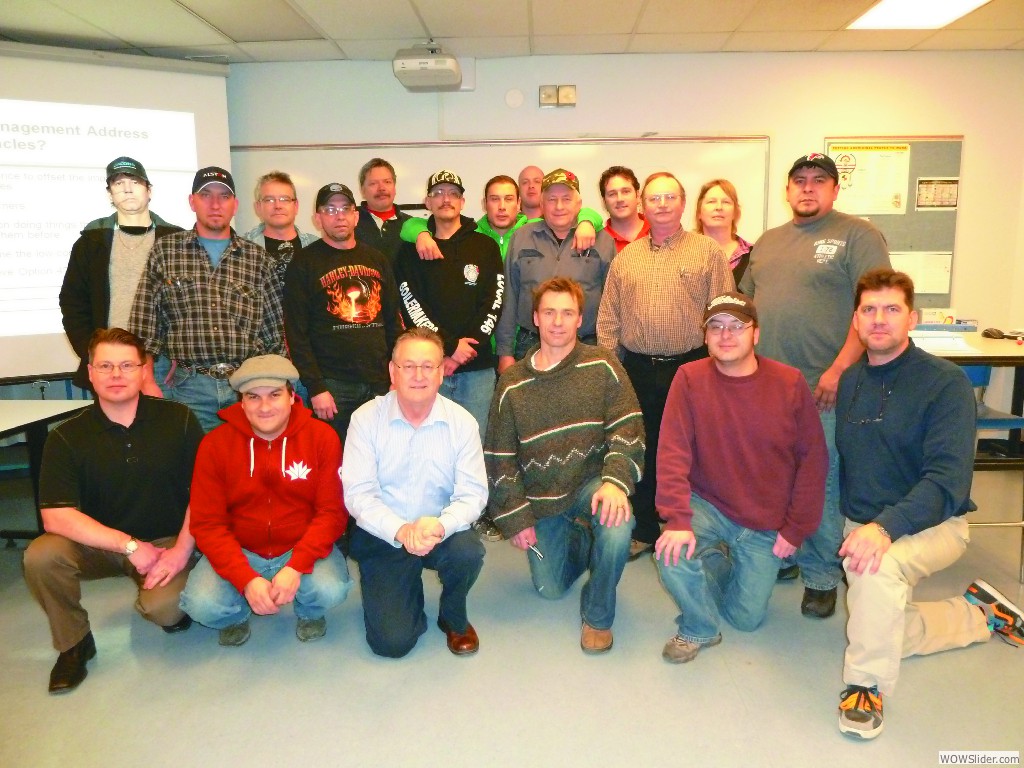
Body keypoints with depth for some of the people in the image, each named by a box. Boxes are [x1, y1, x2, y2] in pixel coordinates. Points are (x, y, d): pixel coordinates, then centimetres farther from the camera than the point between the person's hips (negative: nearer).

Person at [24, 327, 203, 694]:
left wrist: (182, 550, -17)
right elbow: (56, 516, -17)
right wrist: (130, 545, -23)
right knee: (40, 557, -26)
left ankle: (173, 605, 12)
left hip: (168, 541, -2)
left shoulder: (177, 419, -8)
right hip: (99, 543, 2)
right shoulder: (67, 437, -8)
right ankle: (73, 642, 1)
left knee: (161, 608, -29)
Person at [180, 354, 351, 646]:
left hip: (303, 548, -1)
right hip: (239, 552, 1)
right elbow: (207, 524, -9)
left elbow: (332, 512, -11)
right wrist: (247, 580, -22)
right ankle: (236, 617, 15)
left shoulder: (322, 437, -10)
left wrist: (296, 567, -25)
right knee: (202, 604, -24)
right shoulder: (215, 444, -7)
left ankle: (309, 612, 11)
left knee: (330, 589, -28)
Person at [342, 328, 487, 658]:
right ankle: (410, 592, 24)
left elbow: (473, 493, -12)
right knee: (392, 641, -13)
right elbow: (357, 494, -14)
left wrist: (441, 525, -33)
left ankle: (453, 617, 3)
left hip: (441, 531, 1)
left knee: (468, 552, -32)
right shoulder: (366, 419, -11)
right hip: (382, 535, -1)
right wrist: (401, 531, -31)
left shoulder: (462, 422, -8)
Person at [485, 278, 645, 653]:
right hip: (541, 497, 2)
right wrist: (515, 518, -3)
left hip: (591, 480, -2)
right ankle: (578, 538, 40)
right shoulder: (512, 384, -2)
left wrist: (616, 481, -28)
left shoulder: (602, 367, -6)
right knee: (549, 590, 7)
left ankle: (597, 615, -6)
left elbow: (628, 429, -11)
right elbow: (499, 459, 1)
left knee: (617, 527, -34)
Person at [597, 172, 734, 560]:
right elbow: (608, 317, 11)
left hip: (691, 367, -3)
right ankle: (643, 530, 25)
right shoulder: (625, 257, 12)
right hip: (638, 370, 3)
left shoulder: (708, 251, 2)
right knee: (642, 451, 10)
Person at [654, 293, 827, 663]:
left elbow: (812, 460, -5)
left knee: (747, 618, 3)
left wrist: (796, 529, -5)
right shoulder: (689, 378, -12)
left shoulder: (790, 383, -10)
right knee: (672, 555, -28)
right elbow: (673, 453, -18)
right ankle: (698, 628, 5)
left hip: (766, 524, 1)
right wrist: (677, 520, -28)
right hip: (707, 506, 0)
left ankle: (740, 566, 39)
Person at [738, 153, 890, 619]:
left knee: (820, 484, 2)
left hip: (821, 387, -5)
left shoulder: (857, 236, -2)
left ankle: (821, 576, 17)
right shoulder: (767, 242, 17)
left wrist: (840, 369, -18)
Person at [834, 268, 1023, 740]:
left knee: (878, 566, -36)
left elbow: (948, 479, -24)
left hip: (930, 525, -6)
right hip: (861, 525, 6)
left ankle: (867, 685, -14)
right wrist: (855, 526, 4)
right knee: (889, 634, 10)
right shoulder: (848, 382, 2)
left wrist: (885, 527, -38)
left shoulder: (945, 382, -15)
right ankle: (981, 614, 36)